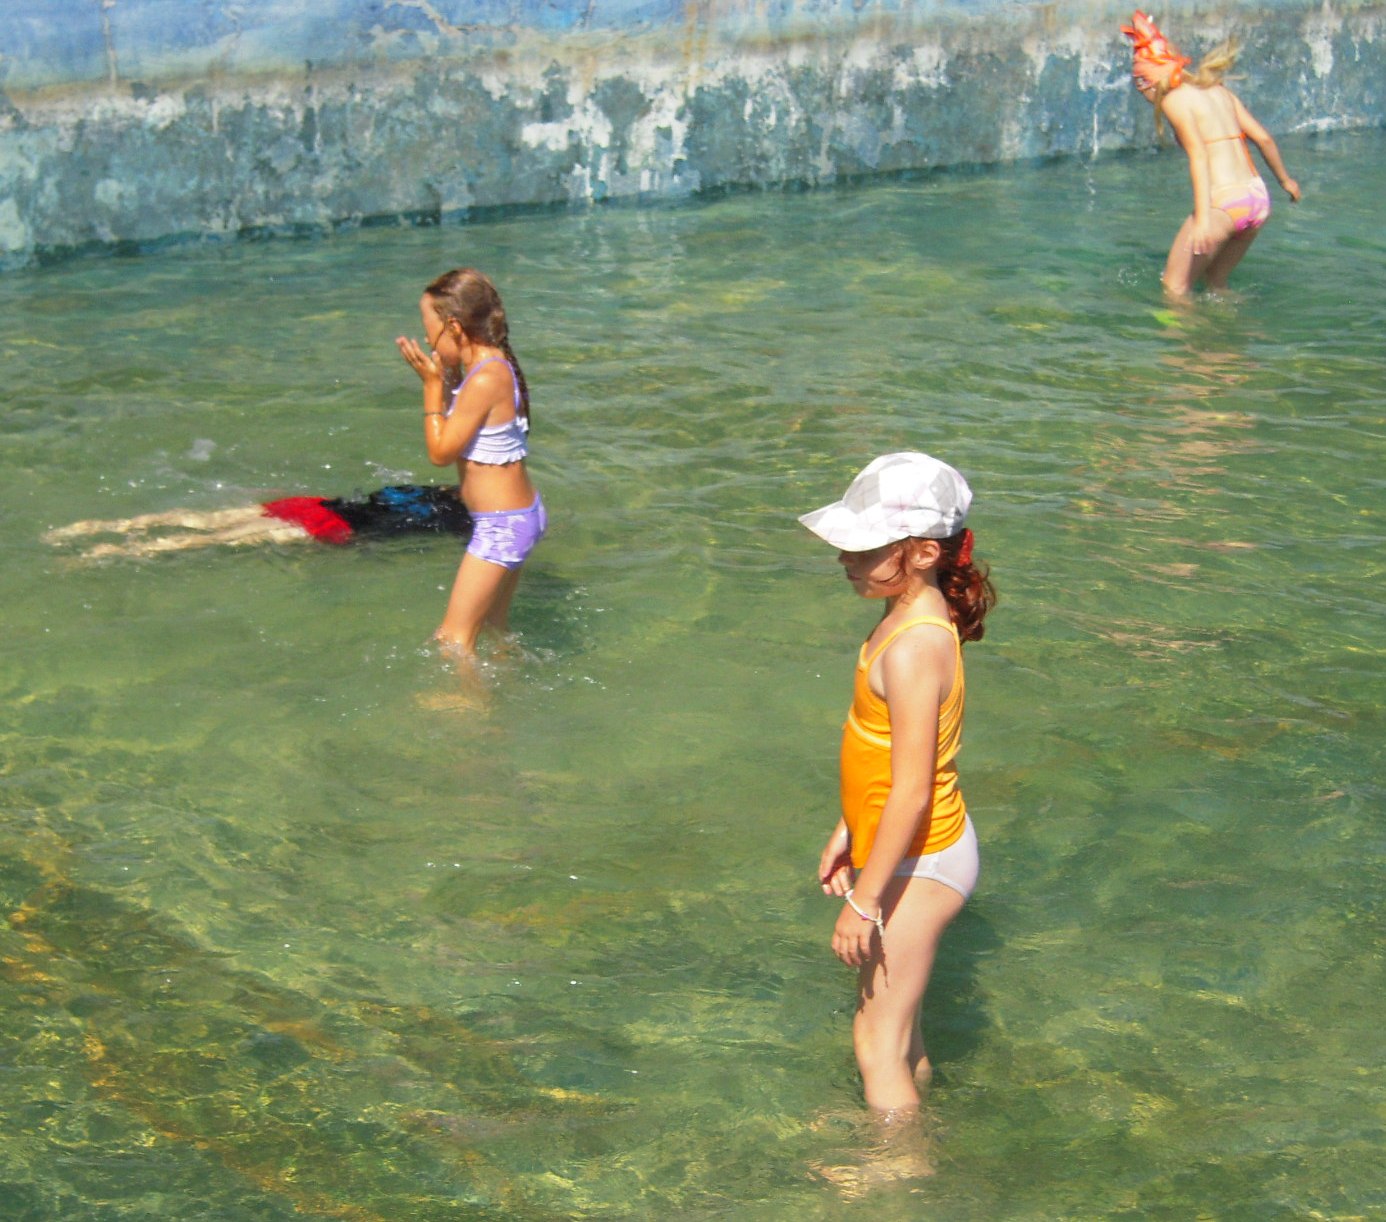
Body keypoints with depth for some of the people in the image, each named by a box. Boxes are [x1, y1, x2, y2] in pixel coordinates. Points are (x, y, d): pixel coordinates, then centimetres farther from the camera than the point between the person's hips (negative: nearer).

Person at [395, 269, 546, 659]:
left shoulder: (485, 380, -23)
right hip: (516, 518, 10)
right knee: (491, 628, 23)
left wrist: (433, 384, -12)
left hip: (502, 525, -10)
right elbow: (457, 431, 15)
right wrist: (446, 379, 5)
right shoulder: (493, 367, 5)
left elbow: (441, 451, -18)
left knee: (454, 637, -5)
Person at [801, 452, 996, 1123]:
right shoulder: (917, 616, 2)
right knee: (891, 1016, 25)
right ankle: (910, 1113, 44)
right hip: (909, 853, 10)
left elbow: (911, 791, -28)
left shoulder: (912, 649, -28)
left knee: (877, 1041, 5)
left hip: (918, 863, -9)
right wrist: (846, 833, 21)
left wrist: (864, 899, -22)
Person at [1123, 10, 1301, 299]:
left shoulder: (1175, 100, -4)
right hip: (1259, 199, 8)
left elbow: (1198, 154, -18)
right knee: (1216, 282, 24)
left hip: (1223, 203, -8)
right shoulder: (1218, 90, 17)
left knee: (1175, 287, 3)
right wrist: (1285, 179, 33)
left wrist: (1203, 217, -28)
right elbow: (1263, 138, 18)